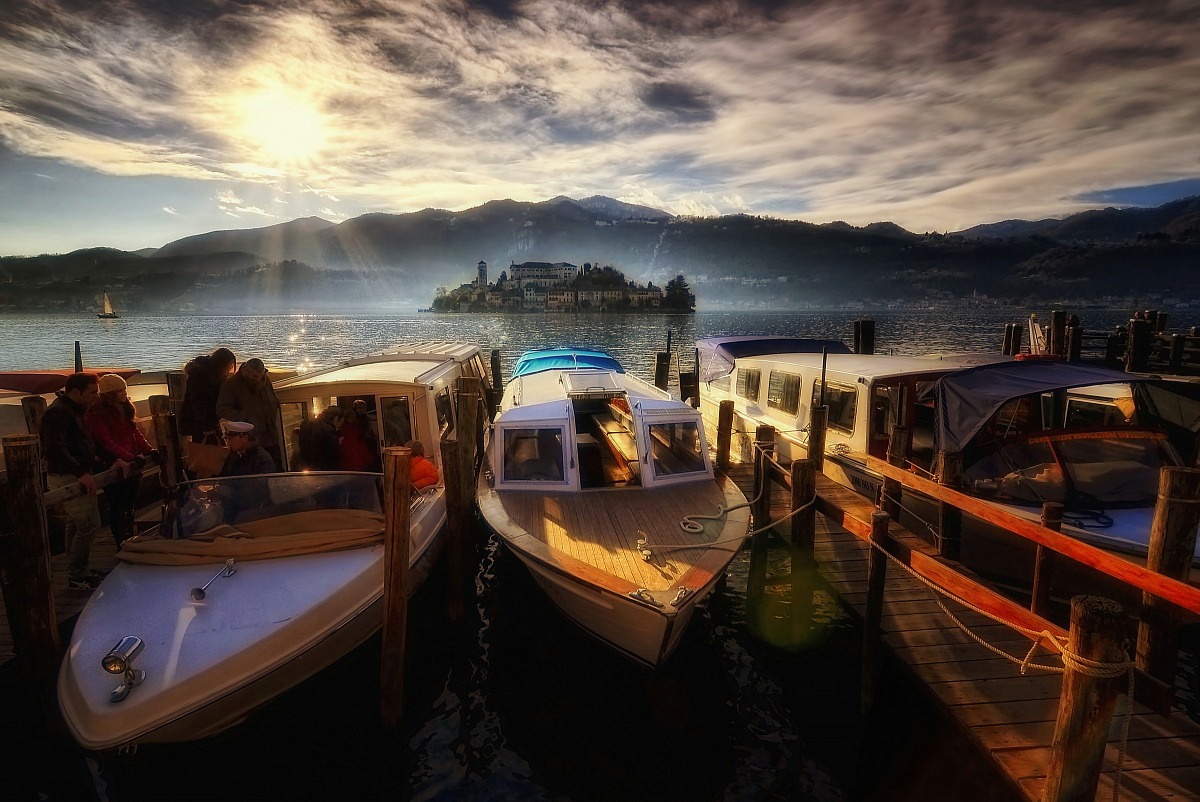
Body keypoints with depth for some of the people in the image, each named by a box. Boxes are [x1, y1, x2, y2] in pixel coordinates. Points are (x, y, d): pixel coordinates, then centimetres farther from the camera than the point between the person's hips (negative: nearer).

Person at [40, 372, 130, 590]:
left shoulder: (75, 410, 14)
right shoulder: (58, 413, -18)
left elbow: (90, 441, 21)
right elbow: (56, 449, -28)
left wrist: (115, 460, 11)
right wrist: (81, 473, -34)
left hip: (75, 475, 11)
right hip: (67, 477, -11)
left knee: (77, 524, 17)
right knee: (89, 524, -10)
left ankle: (78, 571, 27)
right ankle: (77, 576, 1)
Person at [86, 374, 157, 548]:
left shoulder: (124, 409, 10)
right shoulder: (96, 414, -14)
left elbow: (135, 432, 11)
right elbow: (107, 442, -22)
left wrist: (150, 451, -3)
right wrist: (132, 458, -33)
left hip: (132, 466, 8)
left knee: (130, 506, 16)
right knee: (118, 508, 2)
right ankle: (123, 546, 12)